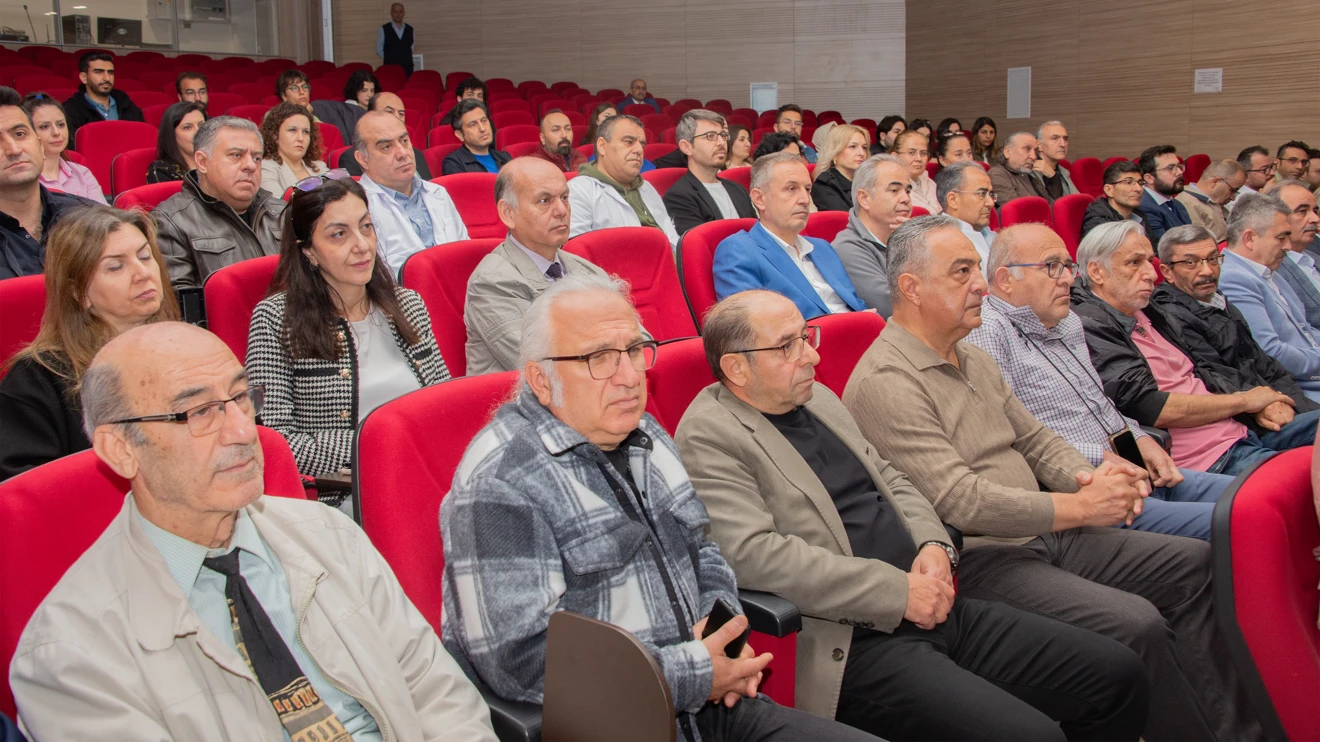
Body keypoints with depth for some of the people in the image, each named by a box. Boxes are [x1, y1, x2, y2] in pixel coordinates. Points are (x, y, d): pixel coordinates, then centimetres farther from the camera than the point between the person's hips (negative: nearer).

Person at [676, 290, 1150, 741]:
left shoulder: (817, 398, 16)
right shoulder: (707, 437, -10)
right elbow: (753, 554, -21)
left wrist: (934, 545, 1)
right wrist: (898, 592, -19)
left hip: (934, 608, 9)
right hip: (854, 646, -8)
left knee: (1120, 676, 3)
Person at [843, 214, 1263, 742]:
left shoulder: (973, 359, 14)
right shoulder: (885, 382, -17)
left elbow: (1033, 438, 20)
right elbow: (960, 501, -22)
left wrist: (1086, 476, -3)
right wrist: (1080, 507, -16)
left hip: (1040, 534, 10)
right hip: (976, 558, -10)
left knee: (1194, 564, 5)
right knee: (1136, 624, -25)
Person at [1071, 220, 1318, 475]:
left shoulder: (1149, 311, 17)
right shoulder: (1088, 327, -14)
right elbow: (1152, 410, -19)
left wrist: (1258, 405, 1)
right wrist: (1245, 400, -6)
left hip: (1242, 431, 9)